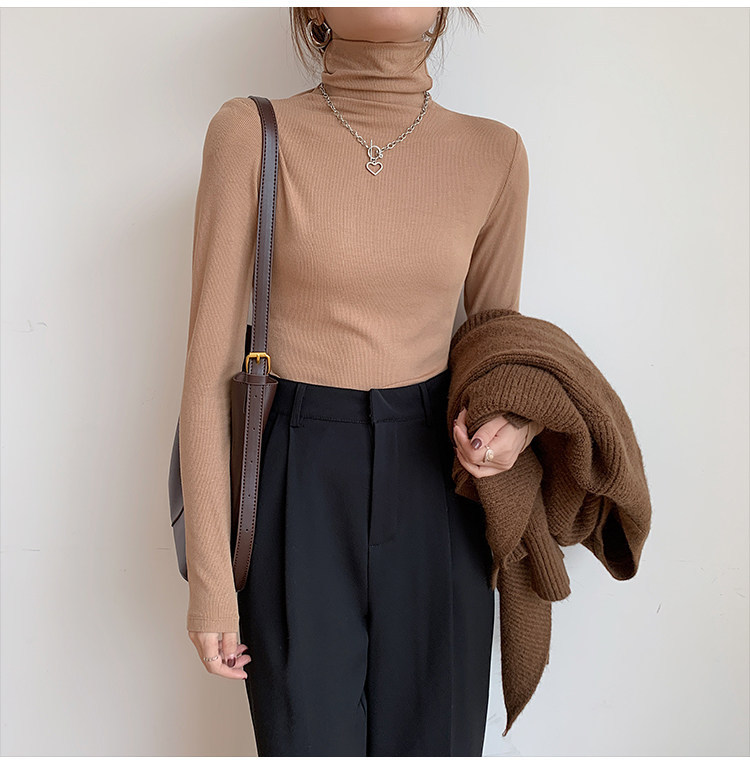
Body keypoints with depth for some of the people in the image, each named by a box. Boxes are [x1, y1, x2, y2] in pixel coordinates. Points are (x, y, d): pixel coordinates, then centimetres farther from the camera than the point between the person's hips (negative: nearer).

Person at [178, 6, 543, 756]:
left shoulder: (493, 152, 2)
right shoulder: (252, 134, -8)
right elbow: (210, 366, -8)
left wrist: (517, 420, -9)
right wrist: (209, 575, -8)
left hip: (432, 480, 3)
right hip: (301, 488, -2)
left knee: (434, 737, 12)